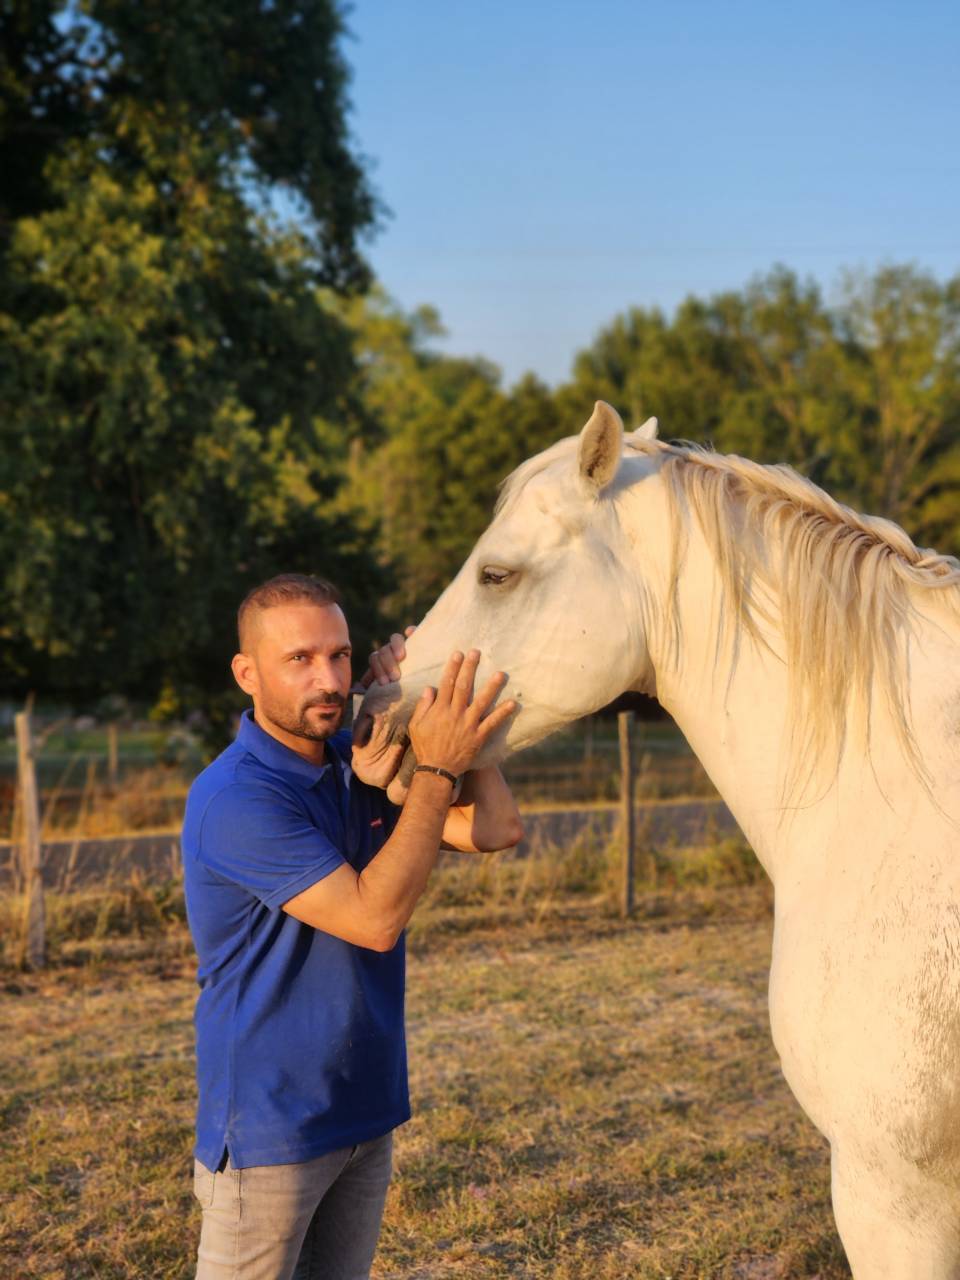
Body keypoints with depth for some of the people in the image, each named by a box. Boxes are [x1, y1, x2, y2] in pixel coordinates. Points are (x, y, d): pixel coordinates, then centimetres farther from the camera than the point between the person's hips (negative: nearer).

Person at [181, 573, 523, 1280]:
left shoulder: (358, 761, 3)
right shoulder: (236, 797, -21)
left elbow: (496, 829, -2)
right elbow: (375, 918, -25)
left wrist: (441, 702, -10)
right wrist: (437, 769, -25)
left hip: (367, 1113, 7)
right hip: (269, 1128, -7)